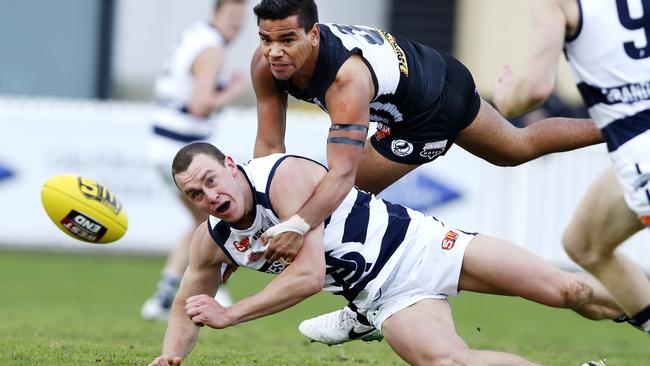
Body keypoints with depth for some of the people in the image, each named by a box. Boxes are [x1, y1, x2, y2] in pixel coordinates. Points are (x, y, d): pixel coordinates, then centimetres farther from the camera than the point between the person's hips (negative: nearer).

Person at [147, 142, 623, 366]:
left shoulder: (285, 176, -24)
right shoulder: (211, 243, -3)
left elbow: (308, 274, -27)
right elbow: (188, 307, 14)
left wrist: (229, 315, -26)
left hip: (414, 243, -4)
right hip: (386, 295, 4)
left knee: (567, 291, -9)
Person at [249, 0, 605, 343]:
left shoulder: (347, 79, -43)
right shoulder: (267, 64, -24)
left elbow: (343, 174, -52)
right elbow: (269, 145, -18)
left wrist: (297, 225, -66)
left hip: (426, 115, -7)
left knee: (338, 198, -9)